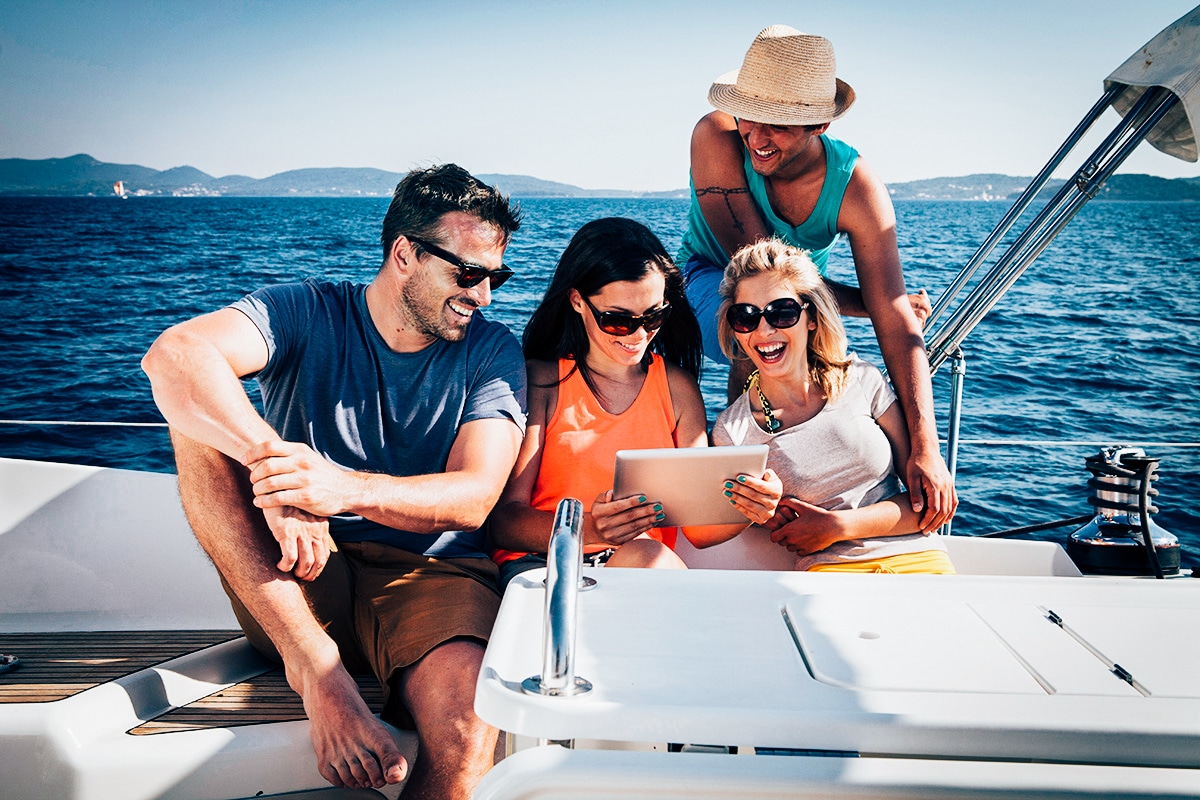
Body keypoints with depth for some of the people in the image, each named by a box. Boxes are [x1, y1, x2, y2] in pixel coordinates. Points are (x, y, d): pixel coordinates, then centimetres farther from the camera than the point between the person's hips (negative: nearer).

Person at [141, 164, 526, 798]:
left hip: (429, 577, -1)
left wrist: (347, 488, -31)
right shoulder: (307, 313, -1)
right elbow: (174, 355, -21)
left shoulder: (492, 353, 1)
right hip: (287, 589, 2)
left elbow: (473, 498, -12)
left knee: (465, 740, -34)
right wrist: (272, 460, -38)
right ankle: (311, 660, -26)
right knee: (200, 410, -19)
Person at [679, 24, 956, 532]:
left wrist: (925, 449, -42)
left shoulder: (857, 188, -26)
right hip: (710, 280, -3)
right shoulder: (716, 137, -31)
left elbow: (896, 321, -33)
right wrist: (865, 302, -25)